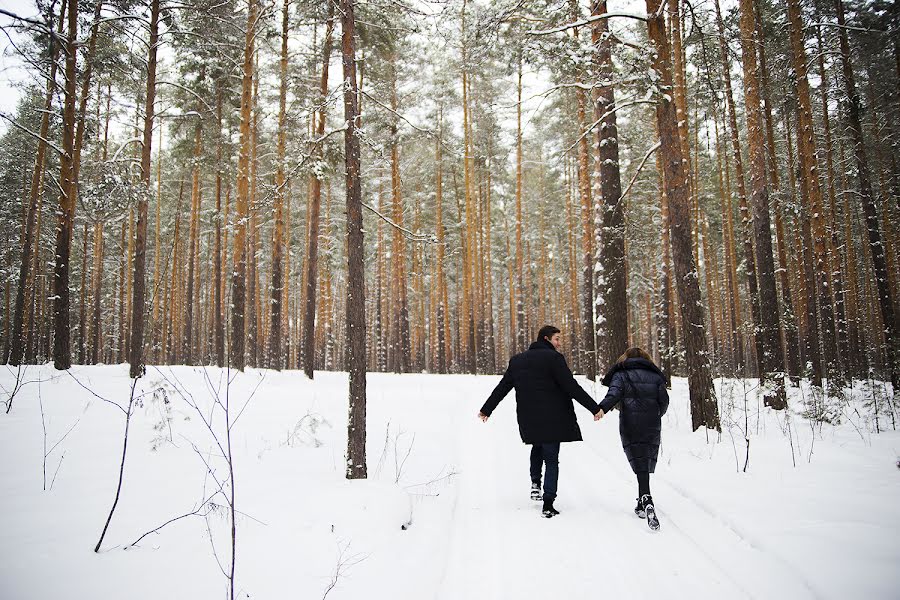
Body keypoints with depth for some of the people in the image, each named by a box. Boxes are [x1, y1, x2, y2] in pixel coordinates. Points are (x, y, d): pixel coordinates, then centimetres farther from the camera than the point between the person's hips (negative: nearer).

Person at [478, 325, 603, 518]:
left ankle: (535, 483, 18)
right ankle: (548, 505, 2)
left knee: (537, 447, 31)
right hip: (552, 419, -5)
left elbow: (501, 388, 14)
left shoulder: (517, 360, 8)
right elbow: (572, 387, -15)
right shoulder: (553, 358, -10)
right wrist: (594, 408, -11)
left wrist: (486, 410, 25)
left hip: (527, 419, 5)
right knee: (551, 458, 4)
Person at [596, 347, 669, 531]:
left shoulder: (621, 375, 5)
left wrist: (602, 408, -28)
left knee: (640, 467, -6)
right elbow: (664, 401, 9)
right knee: (647, 465, 12)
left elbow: (614, 394, -15)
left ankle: (647, 501, -26)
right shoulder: (655, 375, 13)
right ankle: (642, 505, 18)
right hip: (652, 428, 2)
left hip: (630, 428, -2)